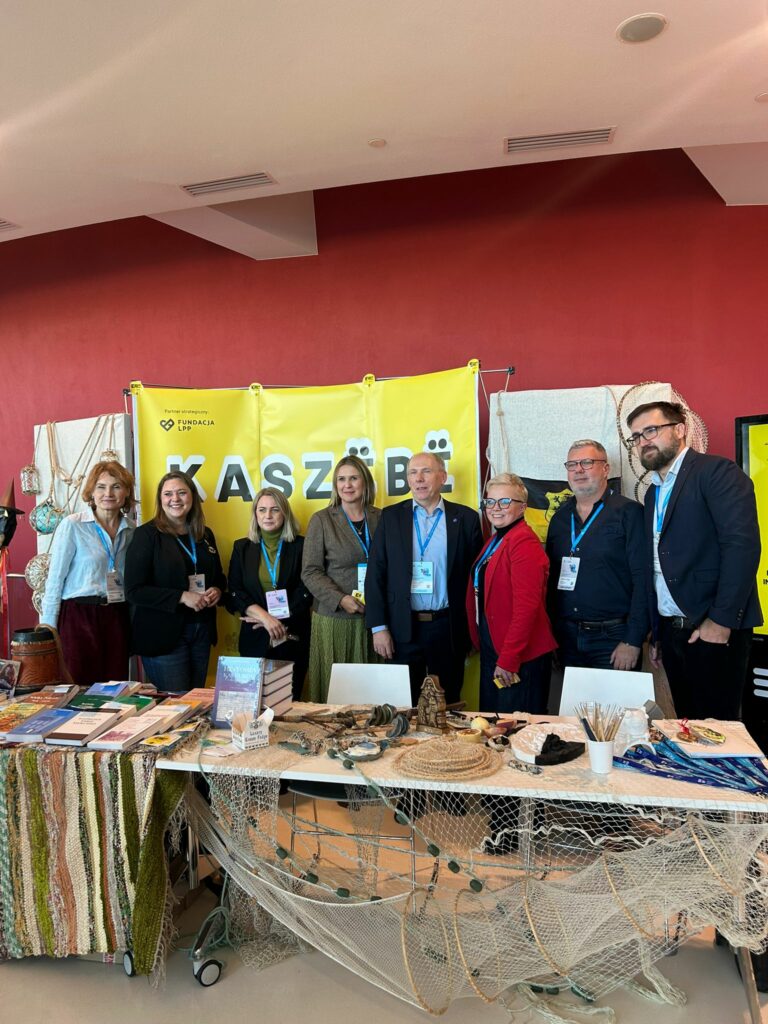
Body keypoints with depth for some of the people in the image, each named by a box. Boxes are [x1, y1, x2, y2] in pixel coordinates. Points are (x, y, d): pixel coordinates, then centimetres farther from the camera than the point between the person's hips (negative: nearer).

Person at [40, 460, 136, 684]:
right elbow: (56, 577, -3)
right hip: (79, 616, -4)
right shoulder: (72, 525, -5)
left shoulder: (131, 529, 8)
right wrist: (48, 624, -4)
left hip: (117, 617, 4)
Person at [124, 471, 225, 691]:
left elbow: (218, 576, 21)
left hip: (202, 631, 6)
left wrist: (217, 590, -2)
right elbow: (134, 591, -14)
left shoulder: (205, 535, 8)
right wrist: (182, 597, -21)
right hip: (163, 635, -5)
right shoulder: (147, 535, -8)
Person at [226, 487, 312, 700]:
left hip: (293, 637, -1)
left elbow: (305, 592, -4)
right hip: (254, 637, 1)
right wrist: (264, 616, -14)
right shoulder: (242, 547, 7)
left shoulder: (300, 546, 1)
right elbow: (234, 593, 1)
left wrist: (276, 618, -12)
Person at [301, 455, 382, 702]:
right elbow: (311, 571, -3)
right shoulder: (321, 520, 0)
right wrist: (341, 599, -15)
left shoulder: (380, 518, 7)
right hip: (334, 618, -2)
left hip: (373, 618, 2)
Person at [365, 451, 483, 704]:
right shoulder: (391, 517, 3)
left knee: (447, 704, 11)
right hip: (403, 629, 0)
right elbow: (375, 573, 1)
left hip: (449, 628, 0)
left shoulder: (465, 518, 1)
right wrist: (378, 627, -4)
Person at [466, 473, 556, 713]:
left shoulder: (524, 542, -18)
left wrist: (509, 659, -23)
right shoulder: (495, 540, 12)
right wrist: (481, 644, 11)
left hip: (520, 657, -9)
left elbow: (526, 607, -23)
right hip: (492, 649, 9)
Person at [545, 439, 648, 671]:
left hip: (613, 637, -4)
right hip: (567, 638, 5)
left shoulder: (629, 512, -7)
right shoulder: (559, 517, 9)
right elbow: (551, 577, 10)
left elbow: (642, 579, -12)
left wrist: (633, 641, -17)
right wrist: (550, 634, 3)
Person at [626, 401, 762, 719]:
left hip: (714, 630, -7)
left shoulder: (717, 472, -7)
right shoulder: (654, 492, 16)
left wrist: (721, 621, -21)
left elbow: (743, 545, -18)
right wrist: (657, 632, 12)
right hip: (672, 631, 7)